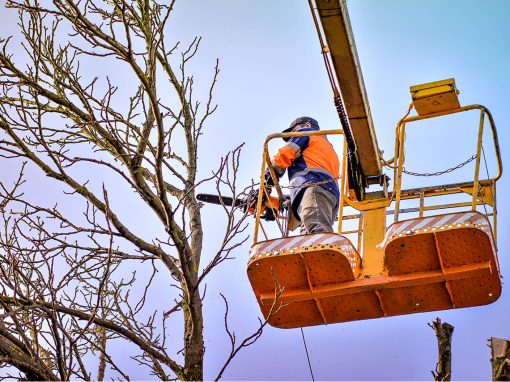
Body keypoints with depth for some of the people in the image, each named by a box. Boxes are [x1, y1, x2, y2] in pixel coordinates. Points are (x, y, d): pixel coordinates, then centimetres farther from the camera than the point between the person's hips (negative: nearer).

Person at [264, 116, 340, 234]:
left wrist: (268, 180, 21)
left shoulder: (306, 133, 22)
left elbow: (283, 155, 7)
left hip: (314, 186, -7)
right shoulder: (330, 151, 45)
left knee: (317, 231, -31)